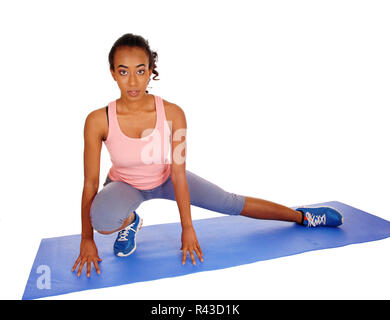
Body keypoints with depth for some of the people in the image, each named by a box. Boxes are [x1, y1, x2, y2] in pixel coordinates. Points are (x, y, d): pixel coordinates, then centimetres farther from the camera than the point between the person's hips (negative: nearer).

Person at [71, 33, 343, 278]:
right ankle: (130, 222, 3)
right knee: (102, 218, -36)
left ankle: (302, 216, 26)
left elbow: (178, 175, -20)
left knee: (231, 203, 4)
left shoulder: (173, 114, -27)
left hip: (165, 179, 1)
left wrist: (187, 228, -13)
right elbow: (90, 183, -20)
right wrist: (87, 240, -14)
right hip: (124, 185, 0)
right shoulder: (98, 121, -29)